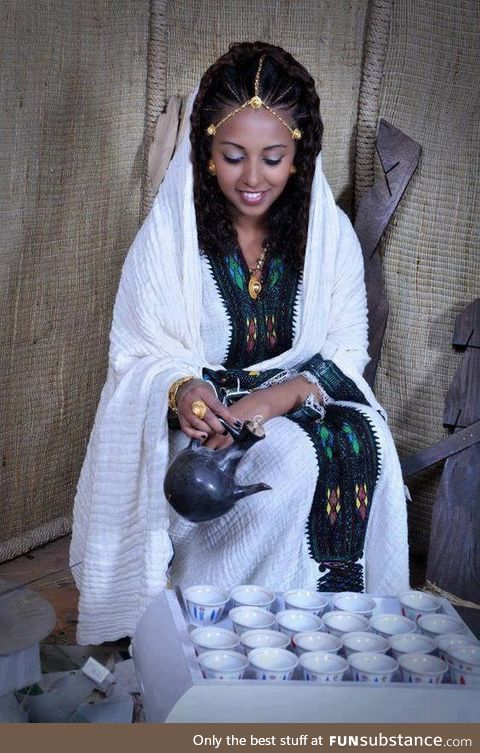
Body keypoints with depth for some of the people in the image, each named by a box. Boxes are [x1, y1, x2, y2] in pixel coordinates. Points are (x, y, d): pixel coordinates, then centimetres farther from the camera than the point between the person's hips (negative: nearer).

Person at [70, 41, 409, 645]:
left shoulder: (330, 233, -2)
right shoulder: (169, 234, -8)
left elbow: (346, 351, -1)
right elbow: (141, 355, -6)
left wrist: (281, 396, -21)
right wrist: (180, 390, -29)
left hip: (305, 404, 3)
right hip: (205, 412, -2)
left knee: (364, 454, -30)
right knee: (297, 464, -32)